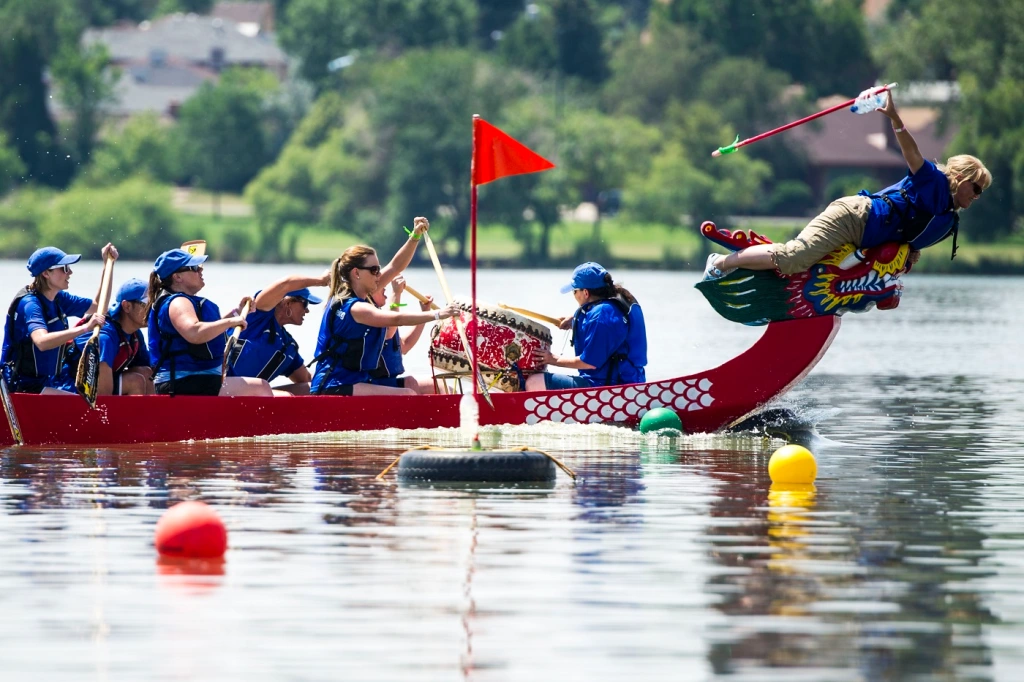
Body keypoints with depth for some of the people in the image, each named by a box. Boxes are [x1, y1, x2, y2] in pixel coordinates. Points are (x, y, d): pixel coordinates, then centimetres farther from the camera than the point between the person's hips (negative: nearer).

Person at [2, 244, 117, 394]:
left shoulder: (58, 298, 8)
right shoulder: (29, 304, -19)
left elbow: (97, 306, 21)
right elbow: (42, 342, -38)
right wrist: (85, 328, -45)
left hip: (47, 381, 10)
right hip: (23, 386, -10)